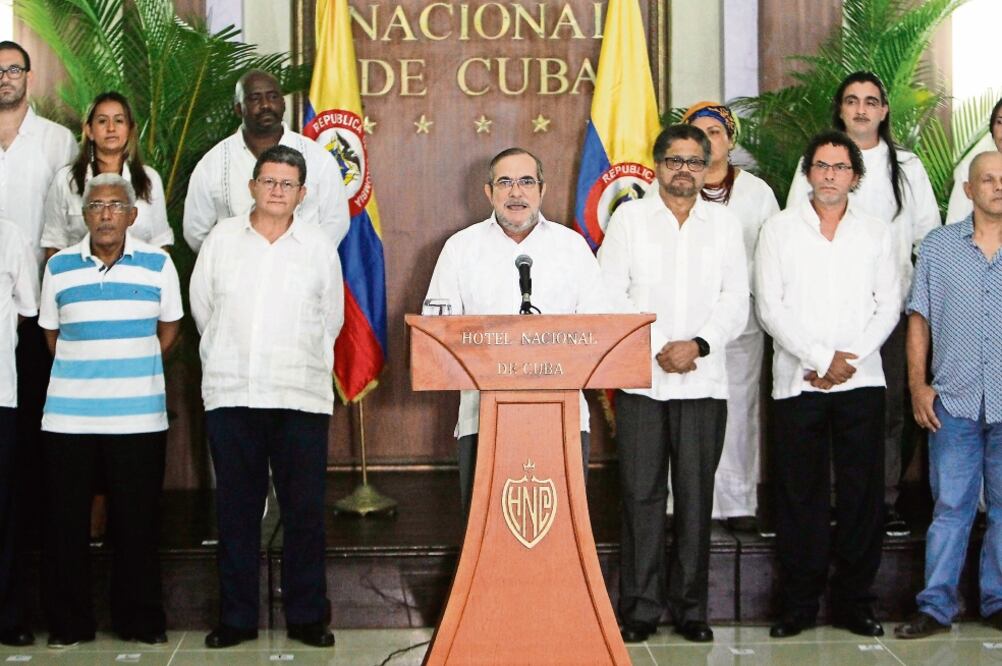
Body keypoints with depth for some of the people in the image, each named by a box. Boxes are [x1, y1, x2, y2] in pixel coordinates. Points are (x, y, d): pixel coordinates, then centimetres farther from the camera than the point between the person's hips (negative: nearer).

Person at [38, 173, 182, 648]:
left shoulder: (157, 264, 2)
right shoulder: (59, 267, 4)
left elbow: (170, 324, 12)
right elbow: (50, 331, 13)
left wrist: (135, 368, 6)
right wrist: (81, 371, 5)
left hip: (139, 416, -1)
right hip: (68, 416, 1)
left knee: (137, 520, 4)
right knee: (66, 521, 4)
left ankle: (139, 619, 17)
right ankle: (68, 622, 15)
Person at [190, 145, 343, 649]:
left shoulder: (320, 247, 5)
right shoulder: (221, 239, 7)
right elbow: (202, 306, 15)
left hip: (302, 397, -1)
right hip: (231, 394, 1)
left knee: (305, 509, 0)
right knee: (236, 508, 5)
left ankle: (307, 617, 10)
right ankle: (236, 617, 13)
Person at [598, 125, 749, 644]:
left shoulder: (725, 224, 12)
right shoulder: (628, 217, 7)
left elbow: (735, 302, 5)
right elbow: (609, 297, 0)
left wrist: (698, 345, -11)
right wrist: (656, 348, -9)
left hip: (703, 381, 1)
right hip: (640, 380, -1)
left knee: (696, 497, 3)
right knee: (641, 495, -1)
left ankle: (691, 608, 12)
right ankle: (640, 609, 6)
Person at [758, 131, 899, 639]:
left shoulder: (877, 234, 12)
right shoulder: (779, 230, 7)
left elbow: (888, 307, 5)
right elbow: (770, 307, -2)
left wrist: (849, 360, -9)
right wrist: (821, 359, -9)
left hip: (861, 382, 1)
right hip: (797, 382, -1)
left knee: (863, 494, 1)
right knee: (799, 495, 1)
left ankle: (854, 601, 11)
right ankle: (799, 605, 8)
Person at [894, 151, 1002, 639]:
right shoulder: (938, 246, 6)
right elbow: (919, 318, 8)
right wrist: (918, 383, 1)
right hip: (953, 400, 0)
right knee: (950, 506, 4)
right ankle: (936, 606, 10)